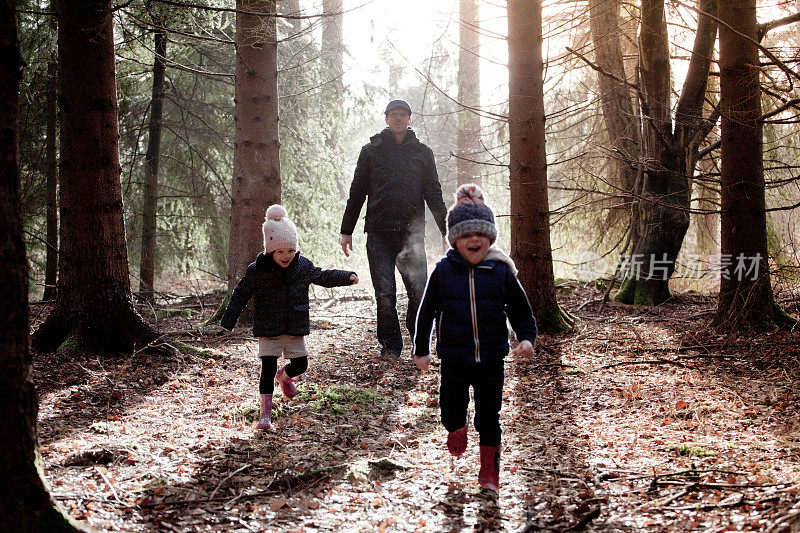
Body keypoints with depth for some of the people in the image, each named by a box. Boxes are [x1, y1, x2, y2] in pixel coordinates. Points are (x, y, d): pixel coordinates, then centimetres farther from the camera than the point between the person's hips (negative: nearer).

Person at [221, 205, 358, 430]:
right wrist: (227, 323, -3)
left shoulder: (303, 266, 0)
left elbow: (323, 276, 18)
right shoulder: (257, 270, -9)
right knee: (268, 367, -11)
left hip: (295, 329, 4)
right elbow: (240, 296, -2)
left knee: (300, 364, 9)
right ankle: (265, 413, -7)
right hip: (268, 330, -4)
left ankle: (284, 376, 46)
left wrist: (347, 277, 11)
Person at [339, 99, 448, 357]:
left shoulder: (422, 152, 14)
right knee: (385, 293, -5)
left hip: (412, 233, 1)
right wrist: (346, 230, 8)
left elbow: (434, 195, 15)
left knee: (419, 292, -6)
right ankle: (390, 345, 7)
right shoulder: (371, 150, 11)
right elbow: (357, 192, 12)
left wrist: (447, 231, 9)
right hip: (379, 234, 0)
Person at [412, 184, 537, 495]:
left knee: (489, 417, 5)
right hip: (453, 359, 0)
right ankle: (457, 430, 42)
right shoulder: (443, 272, -3)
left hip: (491, 358, 0)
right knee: (451, 413, 4)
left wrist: (526, 338, -11)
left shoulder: (501, 272, -2)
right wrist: (421, 350, 8)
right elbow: (426, 312, 6)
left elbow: (521, 310, 5)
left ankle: (489, 473, 21)